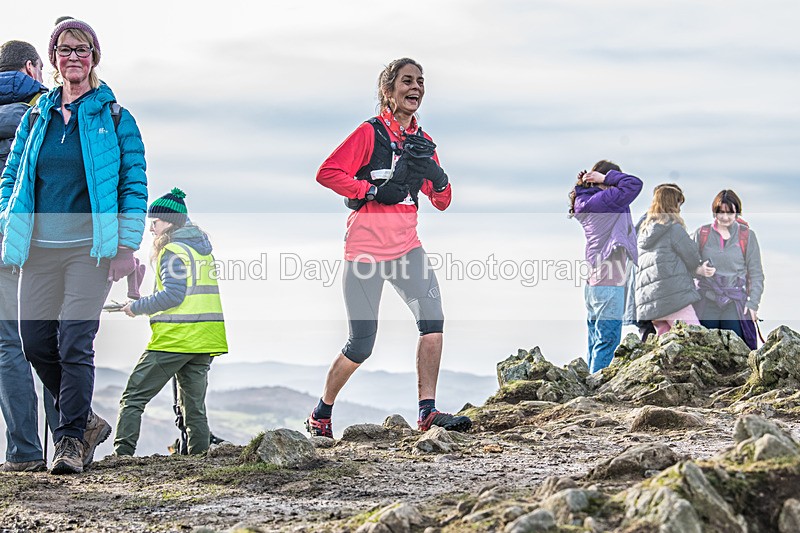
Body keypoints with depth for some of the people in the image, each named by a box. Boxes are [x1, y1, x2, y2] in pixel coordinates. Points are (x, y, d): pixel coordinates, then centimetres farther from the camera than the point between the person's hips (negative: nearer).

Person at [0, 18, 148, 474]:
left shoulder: (114, 117, 2)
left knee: (75, 344, -11)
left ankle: (71, 438, 0)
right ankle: (87, 422, 21)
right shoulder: (37, 116, 13)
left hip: (90, 247, -4)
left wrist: (127, 246, -8)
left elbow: (134, 184, -1)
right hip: (39, 248, 4)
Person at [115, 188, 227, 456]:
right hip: (205, 342, 8)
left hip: (174, 339, -8)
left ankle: (122, 454, -11)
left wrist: (136, 307, -8)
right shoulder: (202, 246, 17)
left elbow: (173, 295, -19)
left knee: (133, 398, -2)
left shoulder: (173, 251, -8)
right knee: (194, 406, 10)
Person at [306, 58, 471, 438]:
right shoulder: (370, 132, -5)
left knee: (432, 317, -19)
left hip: (406, 247, 5)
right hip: (366, 248, -5)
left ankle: (427, 412, -18)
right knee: (361, 345, -2)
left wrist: (438, 179, -6)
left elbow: (442, 203, 15)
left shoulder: (421, 142, 13)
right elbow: (327, 173, -13)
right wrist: (373, 191, -20)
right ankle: (321, 415, 20)